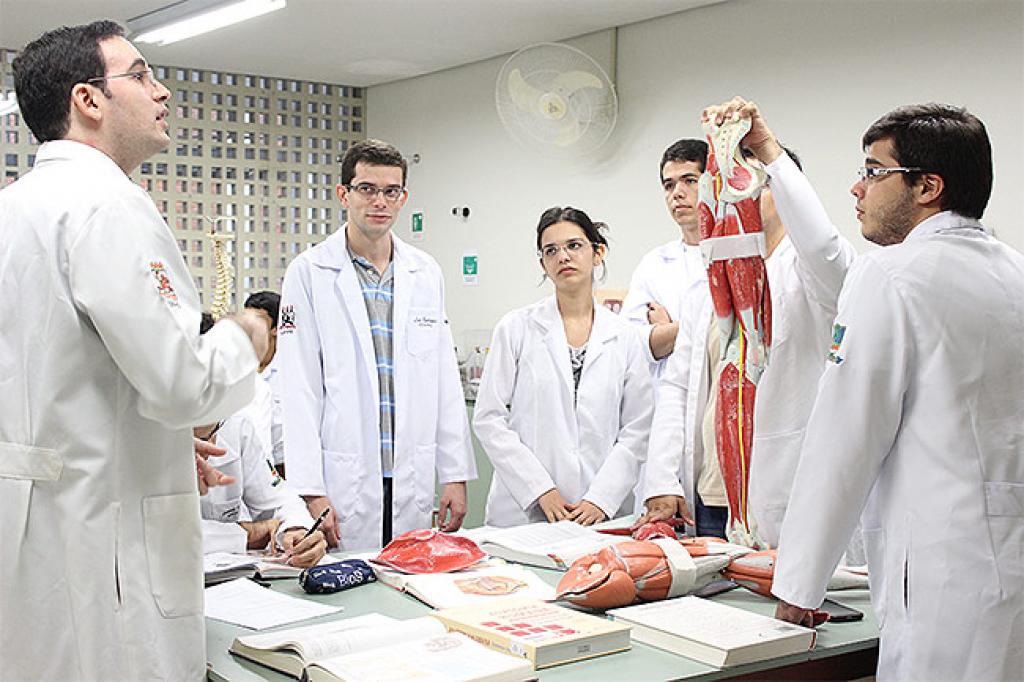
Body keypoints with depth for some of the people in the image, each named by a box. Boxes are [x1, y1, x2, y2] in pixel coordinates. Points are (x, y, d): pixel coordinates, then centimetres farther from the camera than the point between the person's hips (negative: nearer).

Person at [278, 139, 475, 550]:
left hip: (412, 483, 4)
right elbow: (299, 389, -6)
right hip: (344, 483, -3)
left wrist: (456, 474, 6)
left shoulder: (425, 273, 11)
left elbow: (445, 379, 11)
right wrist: (311, 492, -12)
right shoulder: (309, 273, -1)